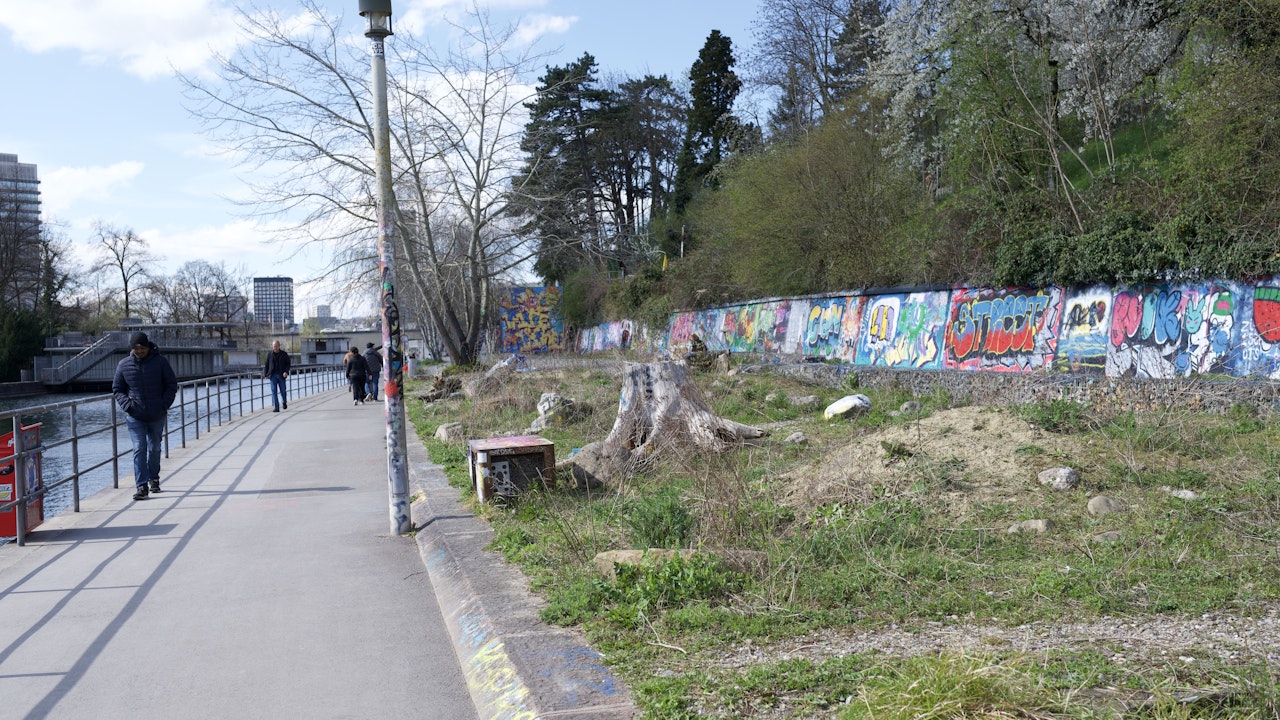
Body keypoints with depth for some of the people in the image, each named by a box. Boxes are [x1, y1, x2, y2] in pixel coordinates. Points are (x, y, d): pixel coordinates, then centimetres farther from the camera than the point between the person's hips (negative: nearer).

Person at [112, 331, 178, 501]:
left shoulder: (161, 362, -3)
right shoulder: (124, 365, -1)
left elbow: (172, 385, 4)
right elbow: (117, 389, 9)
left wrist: (165, 404, -8)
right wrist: (127, 404, -8)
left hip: (157, 415, 1)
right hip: (135, 417, -1)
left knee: (154, 448, 14)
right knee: (139, 450, -9)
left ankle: (154, 479, 32)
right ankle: (141, 486, -9)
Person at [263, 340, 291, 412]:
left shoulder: (284, 354, 2)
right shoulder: (269, 354, 3)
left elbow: (288, 364, 4)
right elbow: (266, 365, 7)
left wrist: (286, 371, -12)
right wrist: (265, 375, 2)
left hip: (281, 375, 0)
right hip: (273, 375, 0)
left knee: (283, 390, 4)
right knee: (274, 391, -5)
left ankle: (284, 402, 34)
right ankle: (276, 407, -4)